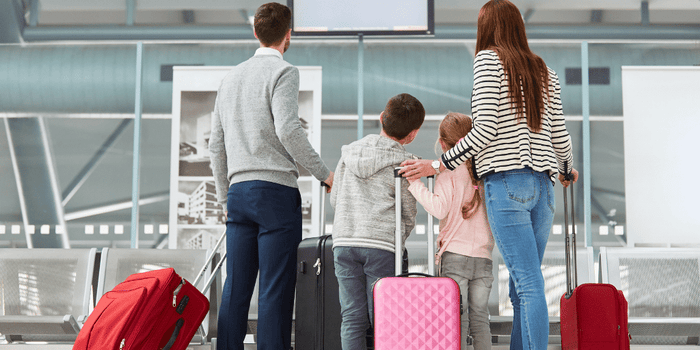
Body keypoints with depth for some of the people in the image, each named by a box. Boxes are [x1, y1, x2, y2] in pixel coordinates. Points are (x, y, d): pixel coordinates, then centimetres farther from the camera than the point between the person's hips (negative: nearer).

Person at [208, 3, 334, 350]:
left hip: (238, 191, 6)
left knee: (236, 287, 6)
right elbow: (287, 129, -16)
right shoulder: (283, 72, -2)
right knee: (275, 289, -4)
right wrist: (324, 174, -7)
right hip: (275, 189, -6)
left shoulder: (231, 77, 19)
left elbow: (216, 145, 19)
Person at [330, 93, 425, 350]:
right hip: (381, 246, -4)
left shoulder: (350, 151, 13)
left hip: (343, 242, 4)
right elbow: (409, 215, 6)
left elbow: (335, 199, 19)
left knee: (352, 318, 4)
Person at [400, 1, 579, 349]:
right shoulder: (544, 71, 16)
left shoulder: (488, 59, 0)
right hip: (542, 185, 6)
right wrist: (567, 170, 34)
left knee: (529, 284, -10)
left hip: (506, 183, -6)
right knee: (522, 285, 9)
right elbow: (559, 136, 14)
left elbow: (485, 129, -10)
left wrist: (438, 164, -4)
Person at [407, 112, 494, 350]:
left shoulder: (449, 172, -3)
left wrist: (415, 183, -11)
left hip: (455, 254, -4)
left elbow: (439, 208, -15)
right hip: (484, 257, 4)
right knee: (480, 317, 8)